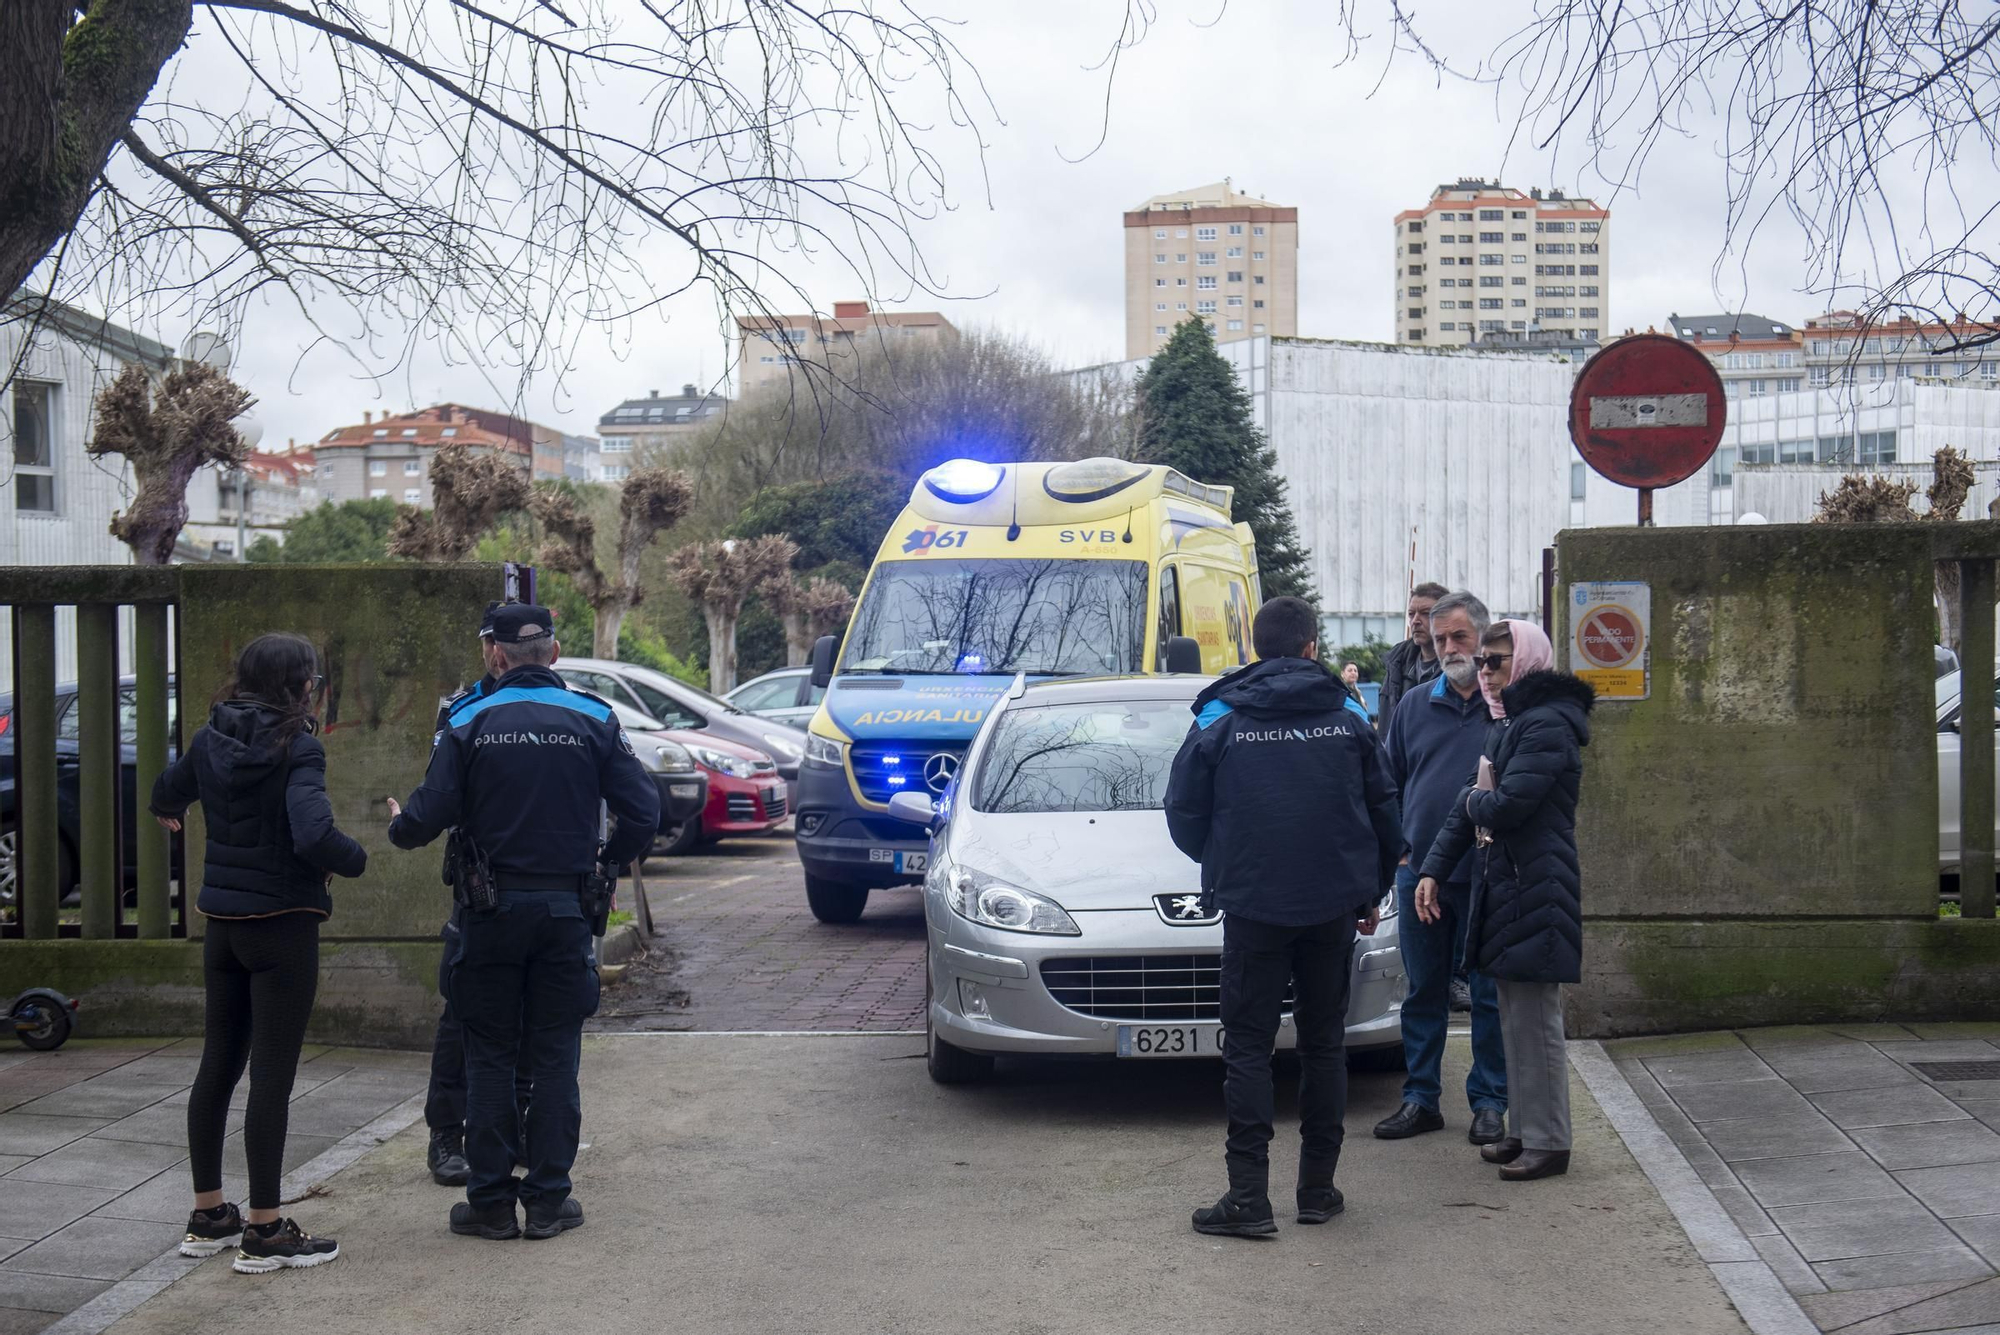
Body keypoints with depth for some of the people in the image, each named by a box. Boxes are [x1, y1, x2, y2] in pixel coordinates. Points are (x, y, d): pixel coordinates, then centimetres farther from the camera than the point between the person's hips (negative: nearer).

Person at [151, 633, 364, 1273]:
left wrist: (167, 812, 47)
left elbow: (168, 792, 24)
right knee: (272, 1075, -2)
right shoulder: (297, 747, -16)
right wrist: (358, 858, -11)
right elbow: (313, 833, -30)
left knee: (218, 1066, 15)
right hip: (283, 922, -7)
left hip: (222, 924, 7)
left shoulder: (211, 740, 4)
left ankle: (207, 1217, 24)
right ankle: (265, 1232, 2)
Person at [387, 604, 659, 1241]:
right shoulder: (593, 721, 0)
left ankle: (490, 1201, 10)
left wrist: (397, 827, 14)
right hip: (566, 909, 1)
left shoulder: (469, 723, -4)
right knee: (555, 1056, 8)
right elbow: (642, 813, -5)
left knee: (489, 1057, 7)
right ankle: (548, 1199, 9)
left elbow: (430, 816, -9)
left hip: (491, 912, -1)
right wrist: (608, 859, 13)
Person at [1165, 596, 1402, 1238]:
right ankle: (1318, 1189, 15)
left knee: (1248, 1048, 2)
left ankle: (1248, 1197, -4)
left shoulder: (1220, 722, -4)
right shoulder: (1348, 720, 3)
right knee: (1324, 1042, 12)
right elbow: (1383, 812, 8)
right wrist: (1371, 891, 21)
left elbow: (1184, 815, 2)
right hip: (1334, 903, 2)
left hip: (1252, 904, -2)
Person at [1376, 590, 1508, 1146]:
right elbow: (1389, 784, 16)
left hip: (1486, 877, -3)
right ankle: (1420, 1098, 17)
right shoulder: (1414, 706, 11)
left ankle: (1488, 1101, 14)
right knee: (1423, 991, 9)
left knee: (1489, 994, 4)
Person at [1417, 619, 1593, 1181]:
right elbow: (1470, 805, 19)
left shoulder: (1546, 725, -14)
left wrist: (1475, 800, -2)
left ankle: (1548, 1143, 2)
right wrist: (1433, 869, 12)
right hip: (1502, 886, 10)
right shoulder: (1505, 724, 17)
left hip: (1535, 894, -10)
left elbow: (1508, 804, -24)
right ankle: (1525, 1130, 22)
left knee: (1535, 1023, -5)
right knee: (1514, 1020, 14)